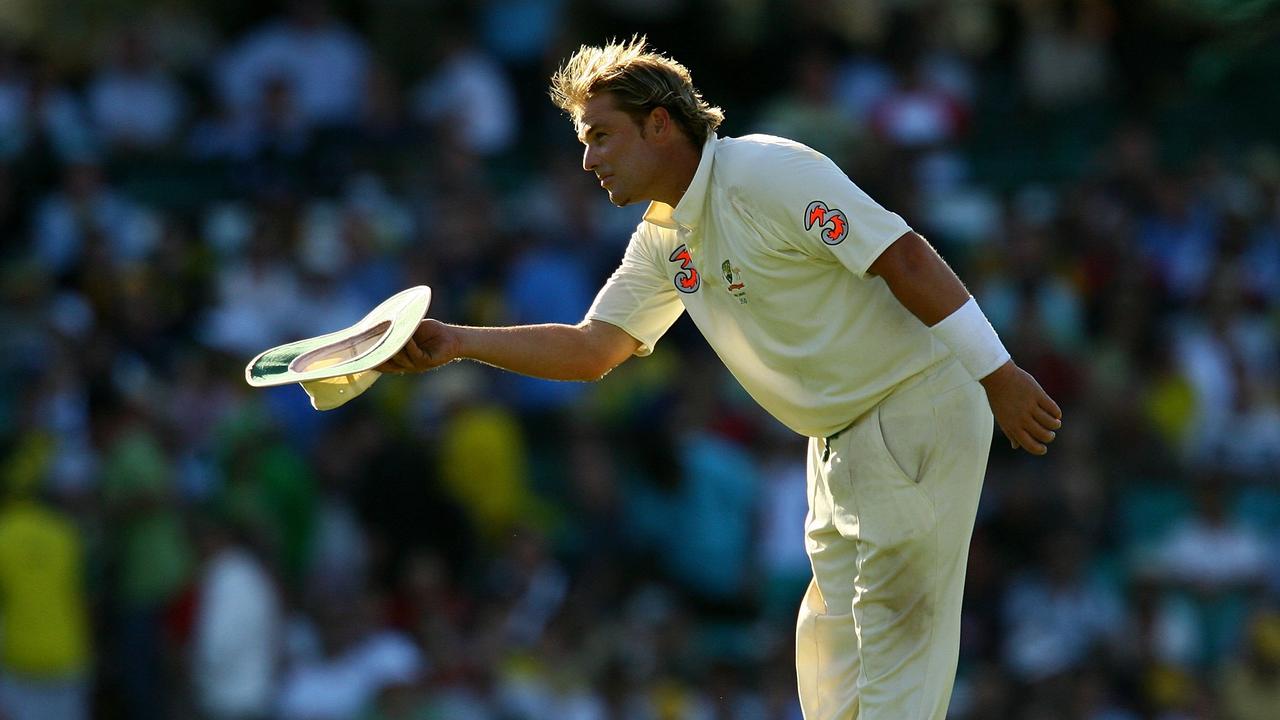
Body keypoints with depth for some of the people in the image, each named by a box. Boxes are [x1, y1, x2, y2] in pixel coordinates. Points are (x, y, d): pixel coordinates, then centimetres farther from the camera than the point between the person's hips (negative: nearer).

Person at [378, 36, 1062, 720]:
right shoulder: (662, 242, 9)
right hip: (841, 441, 9)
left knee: (895, 638, -11)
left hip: (918, 411, -9)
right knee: (830, 655, 11)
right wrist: (458, 342, -4)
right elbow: (591, 349, 9)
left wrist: (998, 375, -25)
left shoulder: (768, 173, -19)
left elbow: (904, 257, -22)